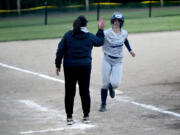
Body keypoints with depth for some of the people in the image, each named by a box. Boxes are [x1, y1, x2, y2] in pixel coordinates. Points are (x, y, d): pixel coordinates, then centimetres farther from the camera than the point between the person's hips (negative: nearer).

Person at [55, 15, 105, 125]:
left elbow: (60, 50, -3)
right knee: (85, 91, 9)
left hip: (69, 67, 0)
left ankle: (69, 117, 7)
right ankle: (86, 116, 16)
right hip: (85, 67, 0)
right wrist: (101, 30, 30)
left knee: (69, 92, 5)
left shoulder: (68, 35, -2)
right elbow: (100, 41, 19)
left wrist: (58, 65, 3)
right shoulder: (89, 37, -1)